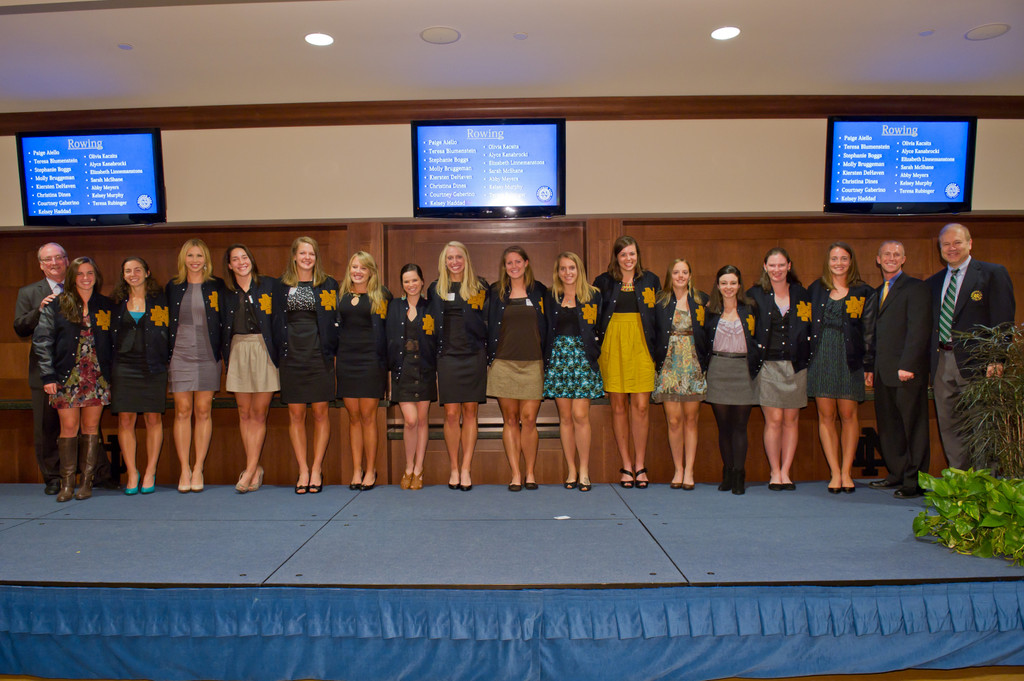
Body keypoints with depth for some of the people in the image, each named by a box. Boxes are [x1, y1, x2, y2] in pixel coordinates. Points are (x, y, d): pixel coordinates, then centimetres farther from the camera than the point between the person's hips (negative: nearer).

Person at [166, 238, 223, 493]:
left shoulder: (217, 286, 5)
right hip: (180, 355, 1)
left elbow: (225, 322, 6)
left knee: (203, 411, 2)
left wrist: (224, 355, -1)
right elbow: (166, 323, 11)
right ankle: (184, 469, 9)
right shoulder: (173, 287, 9)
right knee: (182, 411, 1)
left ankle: (198, 469, 10)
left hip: (208, 356, -1)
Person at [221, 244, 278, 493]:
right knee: (244, 414, 5)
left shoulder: (269, 285, 1)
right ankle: (255, 471, 13)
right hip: (238, 351, 3)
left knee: (259, 413, -1)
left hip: (264, 351, -3)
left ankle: (250, 470, 5)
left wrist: (278, 351, -7)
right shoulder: (226, 291, 10)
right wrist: (225, 355, 5)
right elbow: (222, 327, 14)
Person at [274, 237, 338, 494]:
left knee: (321, 413, 1)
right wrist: (278, 353, 3)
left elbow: (334, 321, 5)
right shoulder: (282, 286, 10)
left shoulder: (328, 285, 7)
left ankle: (317, 469, 10)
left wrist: (333, 352, -3)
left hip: (319, 356, -1)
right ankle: (303, 470, 11)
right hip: (292, 356, 1)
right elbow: (276, 321, 10)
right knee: (295, 414, 3)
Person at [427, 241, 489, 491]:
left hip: (473, 355, -1)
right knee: (451, 414, 0)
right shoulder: (435, 289, 11)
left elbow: (488, 321, 7)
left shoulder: (479, 286, 6)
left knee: (470, 412, 2)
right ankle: (454, 469, 10)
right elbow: (430, 322, 17)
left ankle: (466, 469, 8)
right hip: (447, 356, 1)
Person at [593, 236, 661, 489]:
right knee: (619, 406, 3)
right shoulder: (604, 282, 7)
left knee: (641, 406, -3)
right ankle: (626, 465, 13)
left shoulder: (650, 280, 10)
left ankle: (640, 465, 9)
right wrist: (597, 348, -1)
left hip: (641, 347, 0)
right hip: (613, 347, 0)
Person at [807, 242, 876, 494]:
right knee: (825, 416, 1)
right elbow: (808, 325, 10)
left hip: (849, 359, -2)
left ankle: (846, 472, 12)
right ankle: (835, 473, 9)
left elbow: (869, 332, 3)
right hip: (821, 357, 2)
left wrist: (868, 365, -3)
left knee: (848, 415, 0)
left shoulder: (864, 293, 5)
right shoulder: (815, 289, 10)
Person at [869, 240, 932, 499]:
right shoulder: (877, 292, 19)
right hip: (883, 371, 7)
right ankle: (898, 474, 22)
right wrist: (870, 367, 11)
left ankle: (915, 482, 6)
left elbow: (919, 330, -12)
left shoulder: (915, 287, -4)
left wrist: (907, 366, -19)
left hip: (907, 371, -7)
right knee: (888, 426, 11)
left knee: (913, 426, 0)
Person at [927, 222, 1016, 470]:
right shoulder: (933, 282, 16)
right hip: (942, 364, 5)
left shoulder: (993, 273, 1)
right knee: (948, 427, 9)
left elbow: (1003, 320, -7)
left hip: (975, 363, -5)